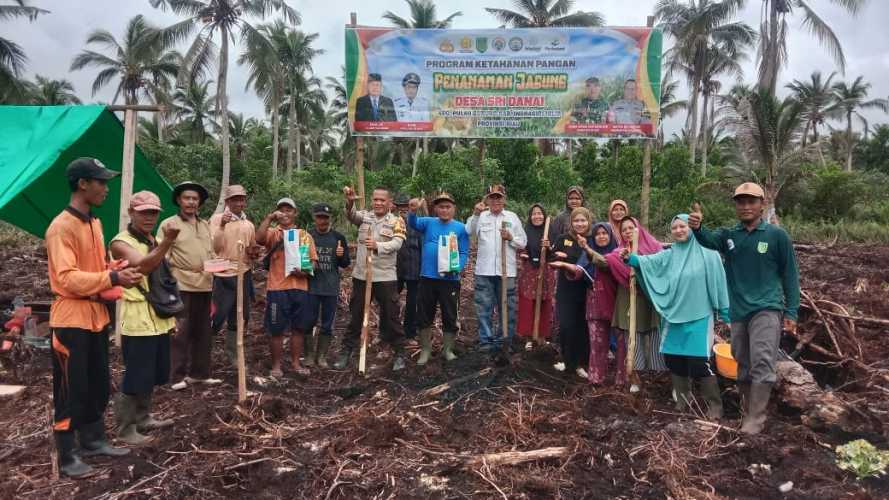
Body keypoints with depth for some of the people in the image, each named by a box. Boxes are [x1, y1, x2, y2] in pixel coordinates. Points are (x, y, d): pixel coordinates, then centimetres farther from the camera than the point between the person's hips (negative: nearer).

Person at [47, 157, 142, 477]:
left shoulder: (94, 223, 11)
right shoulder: (62, 227, -17)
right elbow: (67, 278, -24)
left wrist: (120, 274, 3)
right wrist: (112, 278, -28)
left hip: (97, 315, 9)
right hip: (71, 319, -9)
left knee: (98, 384, 17)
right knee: (70, 390, 2)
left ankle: (93, 441, 32)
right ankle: (66, 456, 15)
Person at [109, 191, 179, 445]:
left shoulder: (153, 241, 14)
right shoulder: (121, 243, -13)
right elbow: (142, 266, -33)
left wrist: (171, 314, 18)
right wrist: (167, 243, -48)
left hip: (158, 319, 8)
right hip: (137, 321, -8)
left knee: (151, 375, 17)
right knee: (135, 378, -2)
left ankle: (142, 417, 32)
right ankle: (125, 429, 12)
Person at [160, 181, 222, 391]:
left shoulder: (205, 225, 18)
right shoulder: (168, 224, -1)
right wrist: (185, 267, -17)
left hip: (205, 286, 6)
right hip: (181, 286, -6)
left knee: (202, 332, 11)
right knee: (180, 332, -3)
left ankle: (199, 373, 22)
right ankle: (177, 376, 7)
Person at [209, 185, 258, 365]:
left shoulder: (249, 225, 12)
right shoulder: (217, 219, -4)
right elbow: (214, 247, -13)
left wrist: (253, 252, -3)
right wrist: (221, 226, -23)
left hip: (244, 275, 5)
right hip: (222, 276, -5)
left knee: (240, 319, 11)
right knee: (218, 317, -3)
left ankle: (233, 355, 25)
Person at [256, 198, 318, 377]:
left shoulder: (305, 235, 13)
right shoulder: (273, 233, 4)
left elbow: (313, 260, 12)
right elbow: (258, 238, -19)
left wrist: (306, 271, -8)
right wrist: (269, 218, -20)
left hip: (300, 288, 3)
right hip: (277, 288, -3)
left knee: (298, 328, 9)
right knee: (276, 330, 2)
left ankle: (295, 362, 22)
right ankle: (276, 365, 15)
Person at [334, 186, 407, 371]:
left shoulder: (396, 221, 0)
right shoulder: (364, 216, 6)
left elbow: (397, 243, -16)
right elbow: (352, 215, -16)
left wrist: (378, 246, -34)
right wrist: (350, 201, -39)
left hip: (385, 277, -2)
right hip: (361, 275, 3)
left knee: (391, 316, 5)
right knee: (356, 315, 13)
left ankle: (399, 353, 18)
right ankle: (347, 351, 25)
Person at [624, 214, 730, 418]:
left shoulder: (707, 253, -4)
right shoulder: (668, 255, 7)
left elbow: (719, 284, -3)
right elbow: (648, 261, -9)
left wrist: (726, 313, -2)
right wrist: (631, 258, -29)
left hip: (698, 317, -5)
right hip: (674, 316, 5)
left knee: (699, 362, -8)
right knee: (673, 358, 9)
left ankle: (715, 404, 11)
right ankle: (683, 399, 28)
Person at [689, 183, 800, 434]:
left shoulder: (777, 235, -2)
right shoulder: (728, 235, 4)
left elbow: (790, 274, 1)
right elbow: (708, 240, -19)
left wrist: (791, 312, -3)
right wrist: (696, 228, -43)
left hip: (767, 309, -4)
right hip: (738, 311, 4)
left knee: (762, 363, -14)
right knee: (743, 366, 13)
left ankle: (755, 419, -6)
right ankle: (750, 411, 29)